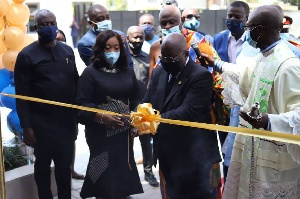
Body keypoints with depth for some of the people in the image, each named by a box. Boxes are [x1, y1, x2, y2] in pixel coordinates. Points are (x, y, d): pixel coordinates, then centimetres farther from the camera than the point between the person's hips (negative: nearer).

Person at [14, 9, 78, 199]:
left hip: (67, 121, 4)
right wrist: (26, 126, -12)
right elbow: (22, 94, -9)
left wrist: (78, 115, 8)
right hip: (42, 123, -4)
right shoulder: (26, 55, -6)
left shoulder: (67, 51, 8)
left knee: (65, 165, 12)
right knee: (43, 165, 10)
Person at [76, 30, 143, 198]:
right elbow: (82, 104, -12)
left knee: (123, 170, 12)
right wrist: (101, 116, -25)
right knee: (104, 172, 3)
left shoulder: (128, 71, 8)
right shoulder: (90, 72, -7)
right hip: (100, 133, -4)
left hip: (124, 131, 4)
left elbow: (135, 99, 13)